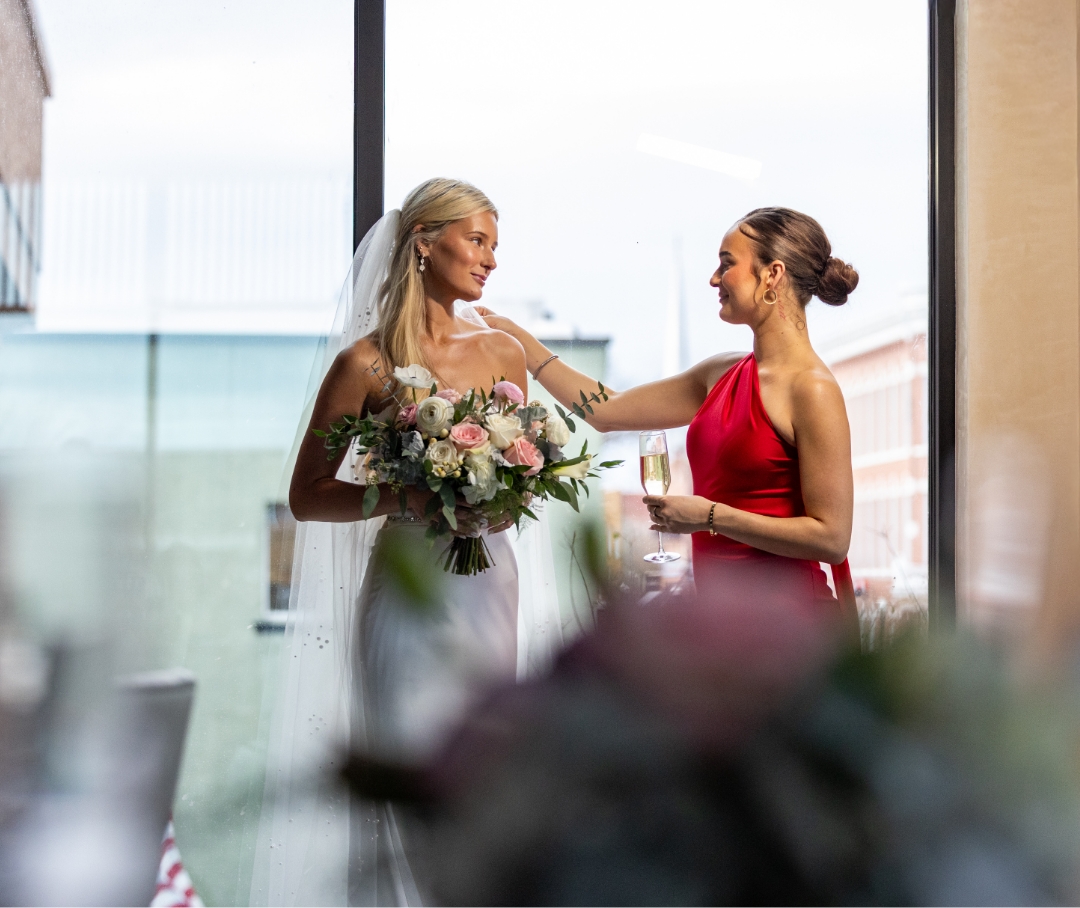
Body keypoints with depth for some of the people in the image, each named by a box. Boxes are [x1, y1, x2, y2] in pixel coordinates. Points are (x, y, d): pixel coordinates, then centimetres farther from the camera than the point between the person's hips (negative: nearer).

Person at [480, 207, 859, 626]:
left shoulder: (813, 390, -14)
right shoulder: (720, 374, 10)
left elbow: (831, 537, -18)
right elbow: (607, 410, 17)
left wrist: (712, 516, -16)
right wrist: (514, 334, 21)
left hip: (787, 611, -7)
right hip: (724, 601, 7)